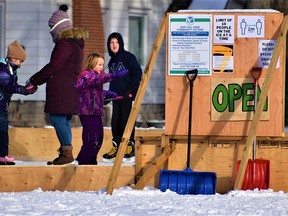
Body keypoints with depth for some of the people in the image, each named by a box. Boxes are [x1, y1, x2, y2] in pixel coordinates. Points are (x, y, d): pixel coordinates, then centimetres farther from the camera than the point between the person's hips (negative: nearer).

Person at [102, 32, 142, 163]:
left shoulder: (128, 57, -4)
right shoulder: (111, 61, 17)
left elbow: (137, 74, -9)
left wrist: (131, 91, -15)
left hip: (127, 96, -7)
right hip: (116, 97, 7)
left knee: (126, 121, -6)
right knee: (115, 122, 6)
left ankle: (130, 149, -1)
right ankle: (116, 148, 12)